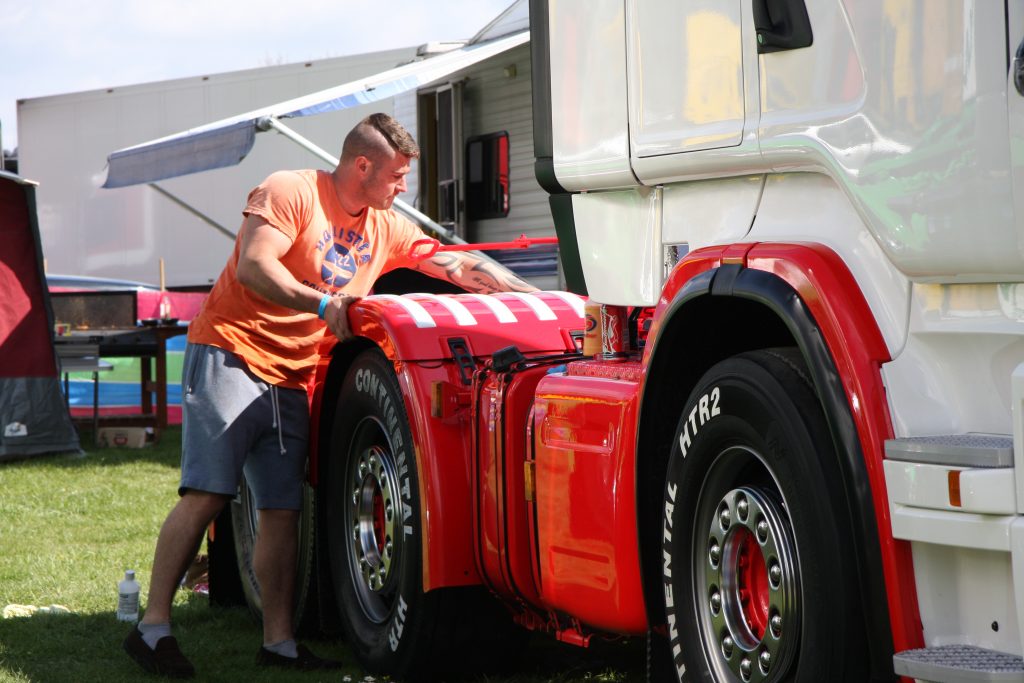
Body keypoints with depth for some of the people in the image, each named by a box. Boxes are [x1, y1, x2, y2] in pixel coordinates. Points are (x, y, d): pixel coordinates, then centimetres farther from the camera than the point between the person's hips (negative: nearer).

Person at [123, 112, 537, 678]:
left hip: (291, 379, 7)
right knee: (206, 495, -14)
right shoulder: (291, 192, -7)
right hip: (231, 355, -7)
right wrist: (324, 304, -25)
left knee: (282, 511, 2)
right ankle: (153, 627, -11)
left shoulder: (385, 229, 15)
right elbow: (253, 266, -18)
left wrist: (534, 296, 14)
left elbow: (458, 265, 19)